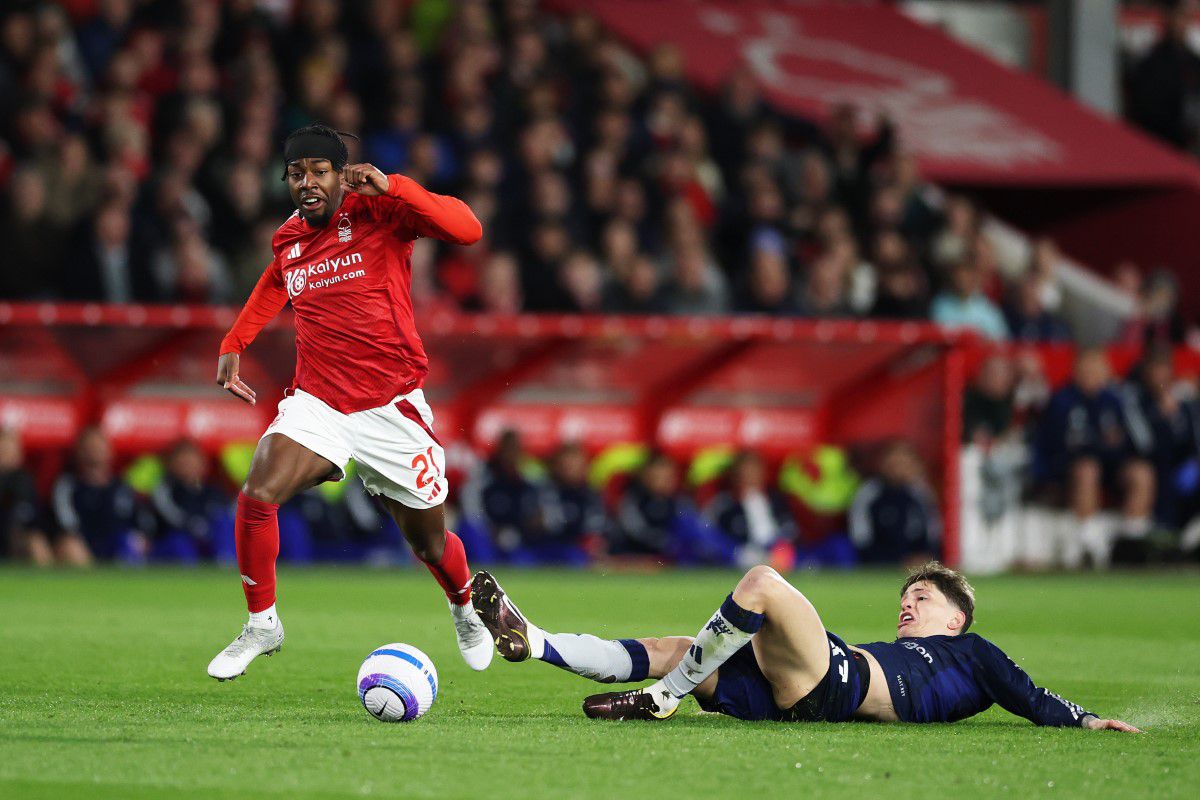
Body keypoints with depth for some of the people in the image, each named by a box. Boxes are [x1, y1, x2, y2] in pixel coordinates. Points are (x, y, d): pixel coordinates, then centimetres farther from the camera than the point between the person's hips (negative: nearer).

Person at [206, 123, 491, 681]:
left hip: (390, 405, -3)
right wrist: (234, 344, 21)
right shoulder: (289, 239, 7)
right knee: (255, 499, -21)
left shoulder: (379, 212, -7)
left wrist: (391, 187, -29)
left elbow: (466, 230, -21)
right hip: (317, 401, 3)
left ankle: (466, 609, 44)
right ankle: (261, 625, -3)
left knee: (428, 542, 10)